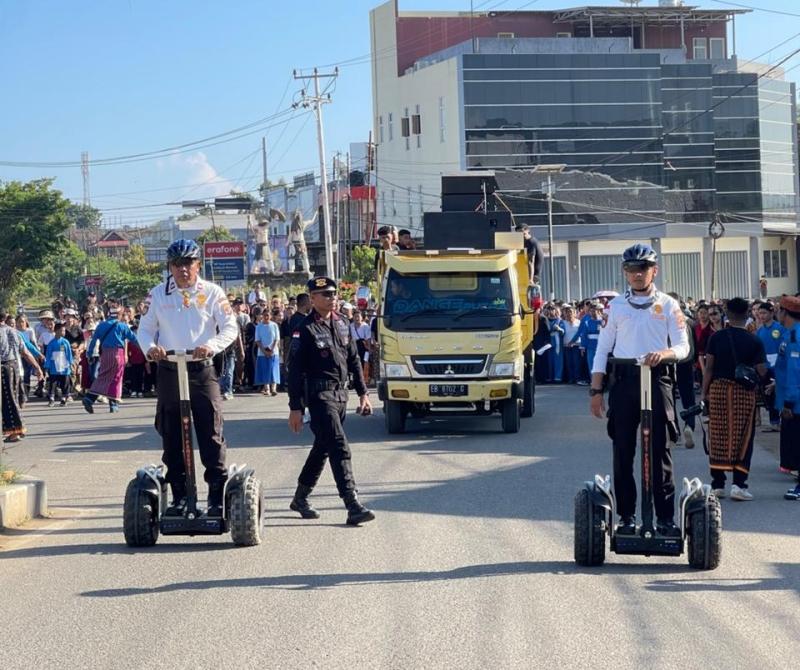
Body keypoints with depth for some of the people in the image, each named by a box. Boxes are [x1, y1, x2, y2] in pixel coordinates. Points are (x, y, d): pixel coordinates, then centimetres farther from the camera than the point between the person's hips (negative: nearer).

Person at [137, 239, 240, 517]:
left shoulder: (212, 292, 2)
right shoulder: (158, 294, 7)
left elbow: (230, 327, -1)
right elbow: (145, 328, 10)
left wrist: (212, 345, -20)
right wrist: (150, 347, -12)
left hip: (202, 370, -2)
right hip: (168, 371, 2)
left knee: (211, 435, -6)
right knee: (172, 437, 5)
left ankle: (217, 497, -3)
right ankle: (179, 497, 14)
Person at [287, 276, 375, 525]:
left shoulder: (342, 324, 11)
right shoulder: (305, 329, -10)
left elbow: (353, 360, 18)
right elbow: (295, 370, -10)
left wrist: (363, 393, 13)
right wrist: (295, 408, -13)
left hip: (340, 393, 7)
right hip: (319, 394, -7)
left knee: (322, 447, 16)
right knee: (339, 448, -15)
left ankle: (300, 498, 30)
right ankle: (353, 507, -19)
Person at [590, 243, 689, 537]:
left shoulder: (668, 305, 6)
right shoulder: (616, 305, 10)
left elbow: (683, 347, 0)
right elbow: (602, 349, 9)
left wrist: (663, 354, -22)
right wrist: (596, 390, 2)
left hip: (657, 380, -2)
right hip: (623, 380, 2)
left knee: (660, 451, -3)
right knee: (623, 452, 2)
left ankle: (665, 518, -1)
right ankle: (627, 517, 8)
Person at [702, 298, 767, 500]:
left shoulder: (716, 338, -2)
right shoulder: (754, 341, -6)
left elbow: (709, 368, -1)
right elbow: (761, 372, -6)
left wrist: (705, 393, 6)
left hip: (719, 389, 1)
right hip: (744, 392, -1)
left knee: (718, 437, 8)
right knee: (742, 438, 4)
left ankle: (717, 484, 10)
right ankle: (738, 484, -3)